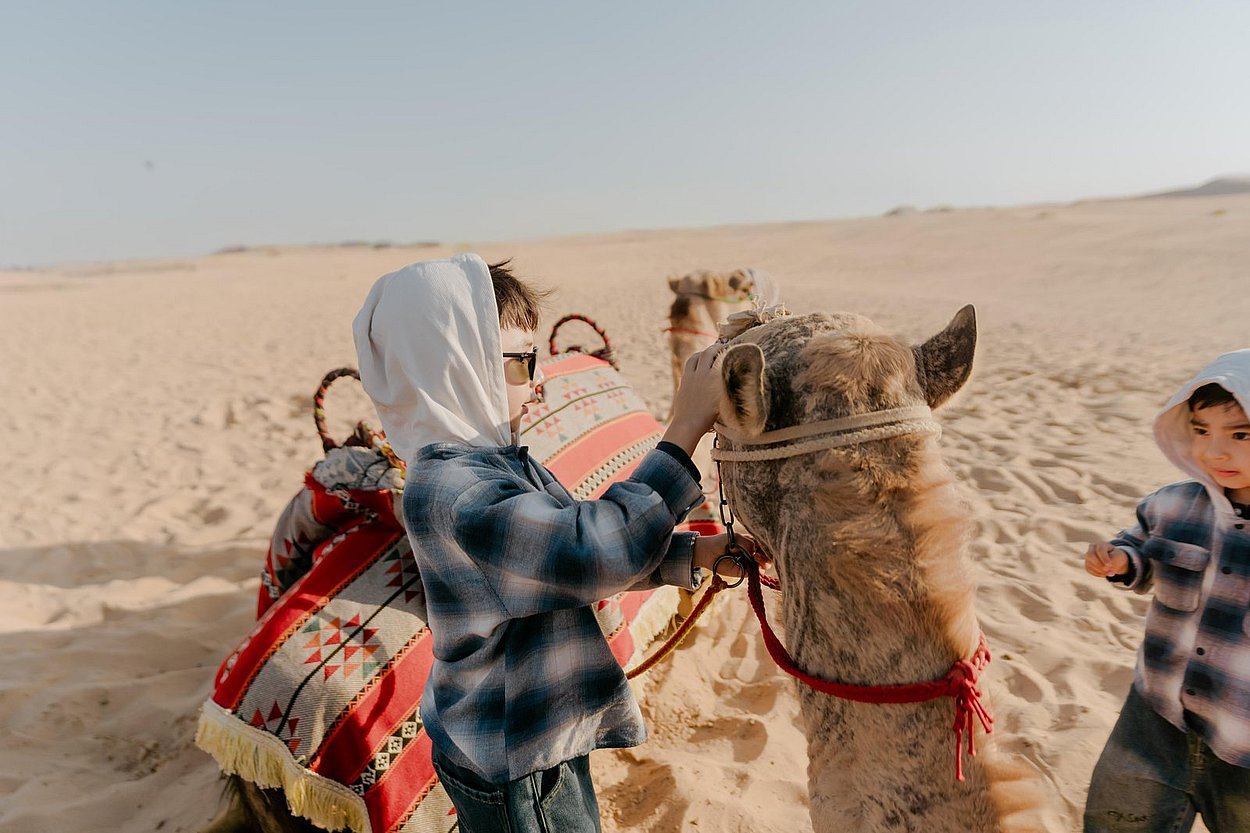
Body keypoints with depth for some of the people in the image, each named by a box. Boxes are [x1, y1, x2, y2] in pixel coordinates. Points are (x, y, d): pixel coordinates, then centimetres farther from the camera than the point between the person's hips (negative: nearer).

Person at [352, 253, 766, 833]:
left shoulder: (496, 460, 1)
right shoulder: (450, 491, -31)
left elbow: (580, 554, 4)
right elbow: (594, 553, -41)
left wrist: (701, 553, -8)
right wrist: (684, 429, -36)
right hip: (508, 765, -9)